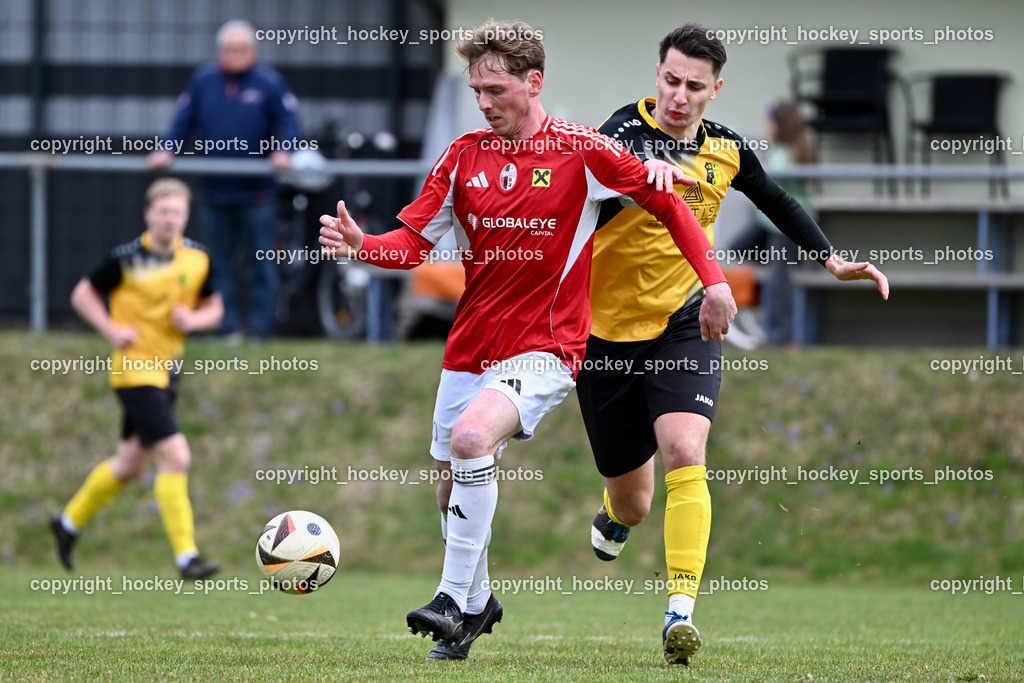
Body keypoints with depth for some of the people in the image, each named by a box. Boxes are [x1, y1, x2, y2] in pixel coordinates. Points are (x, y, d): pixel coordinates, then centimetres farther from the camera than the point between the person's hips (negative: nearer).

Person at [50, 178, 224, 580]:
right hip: (135, 369, -7)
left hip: (167, 370, 7)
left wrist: (194, 319, -10)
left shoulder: (197, 259, 1)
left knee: (131, 464, 19)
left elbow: (213, 308, 12)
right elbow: (82, 295, -1)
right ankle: (185, 557, -14)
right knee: (176, 458, -17)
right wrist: (112, 330, -14)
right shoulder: (127, 259, -12)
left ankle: (69, 521, 39)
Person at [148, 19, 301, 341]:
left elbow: (289, 121, -3)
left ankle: (260, 327, 3)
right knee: (219, 262, 5)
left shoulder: (269, 83, 0)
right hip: (213, 191, 3)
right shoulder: (203, 80, 9)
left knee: (261, 263, -1)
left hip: (256, 192, -3)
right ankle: (228, 326, 10)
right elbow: (183, 120, 10)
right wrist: (166, 150, -3)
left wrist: (283, 150, -20)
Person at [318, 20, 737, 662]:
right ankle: (477, 603, 34)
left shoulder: (581, 152, -8)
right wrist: (360, 244, -18)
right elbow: (414, 241, 3)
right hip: (470, 345, 6)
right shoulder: (464, 155, 4)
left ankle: (454, 598, -22)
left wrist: (715, 280, -9)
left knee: (471, 437, -30)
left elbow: (669, 202, -2)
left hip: (545, 349, -6)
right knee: (452, 485, 9)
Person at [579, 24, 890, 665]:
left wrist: (834, 260, 12)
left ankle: (682, 611, -28)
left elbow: (778, 203, 21)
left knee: (685, 454, -25)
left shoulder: (726, 149, 2)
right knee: (631, 502, 8)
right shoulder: (631, 126, -12)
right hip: (609, 330, -2)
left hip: (685, 323, 2)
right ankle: (614, 515, 48)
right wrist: (646, 163, -60)